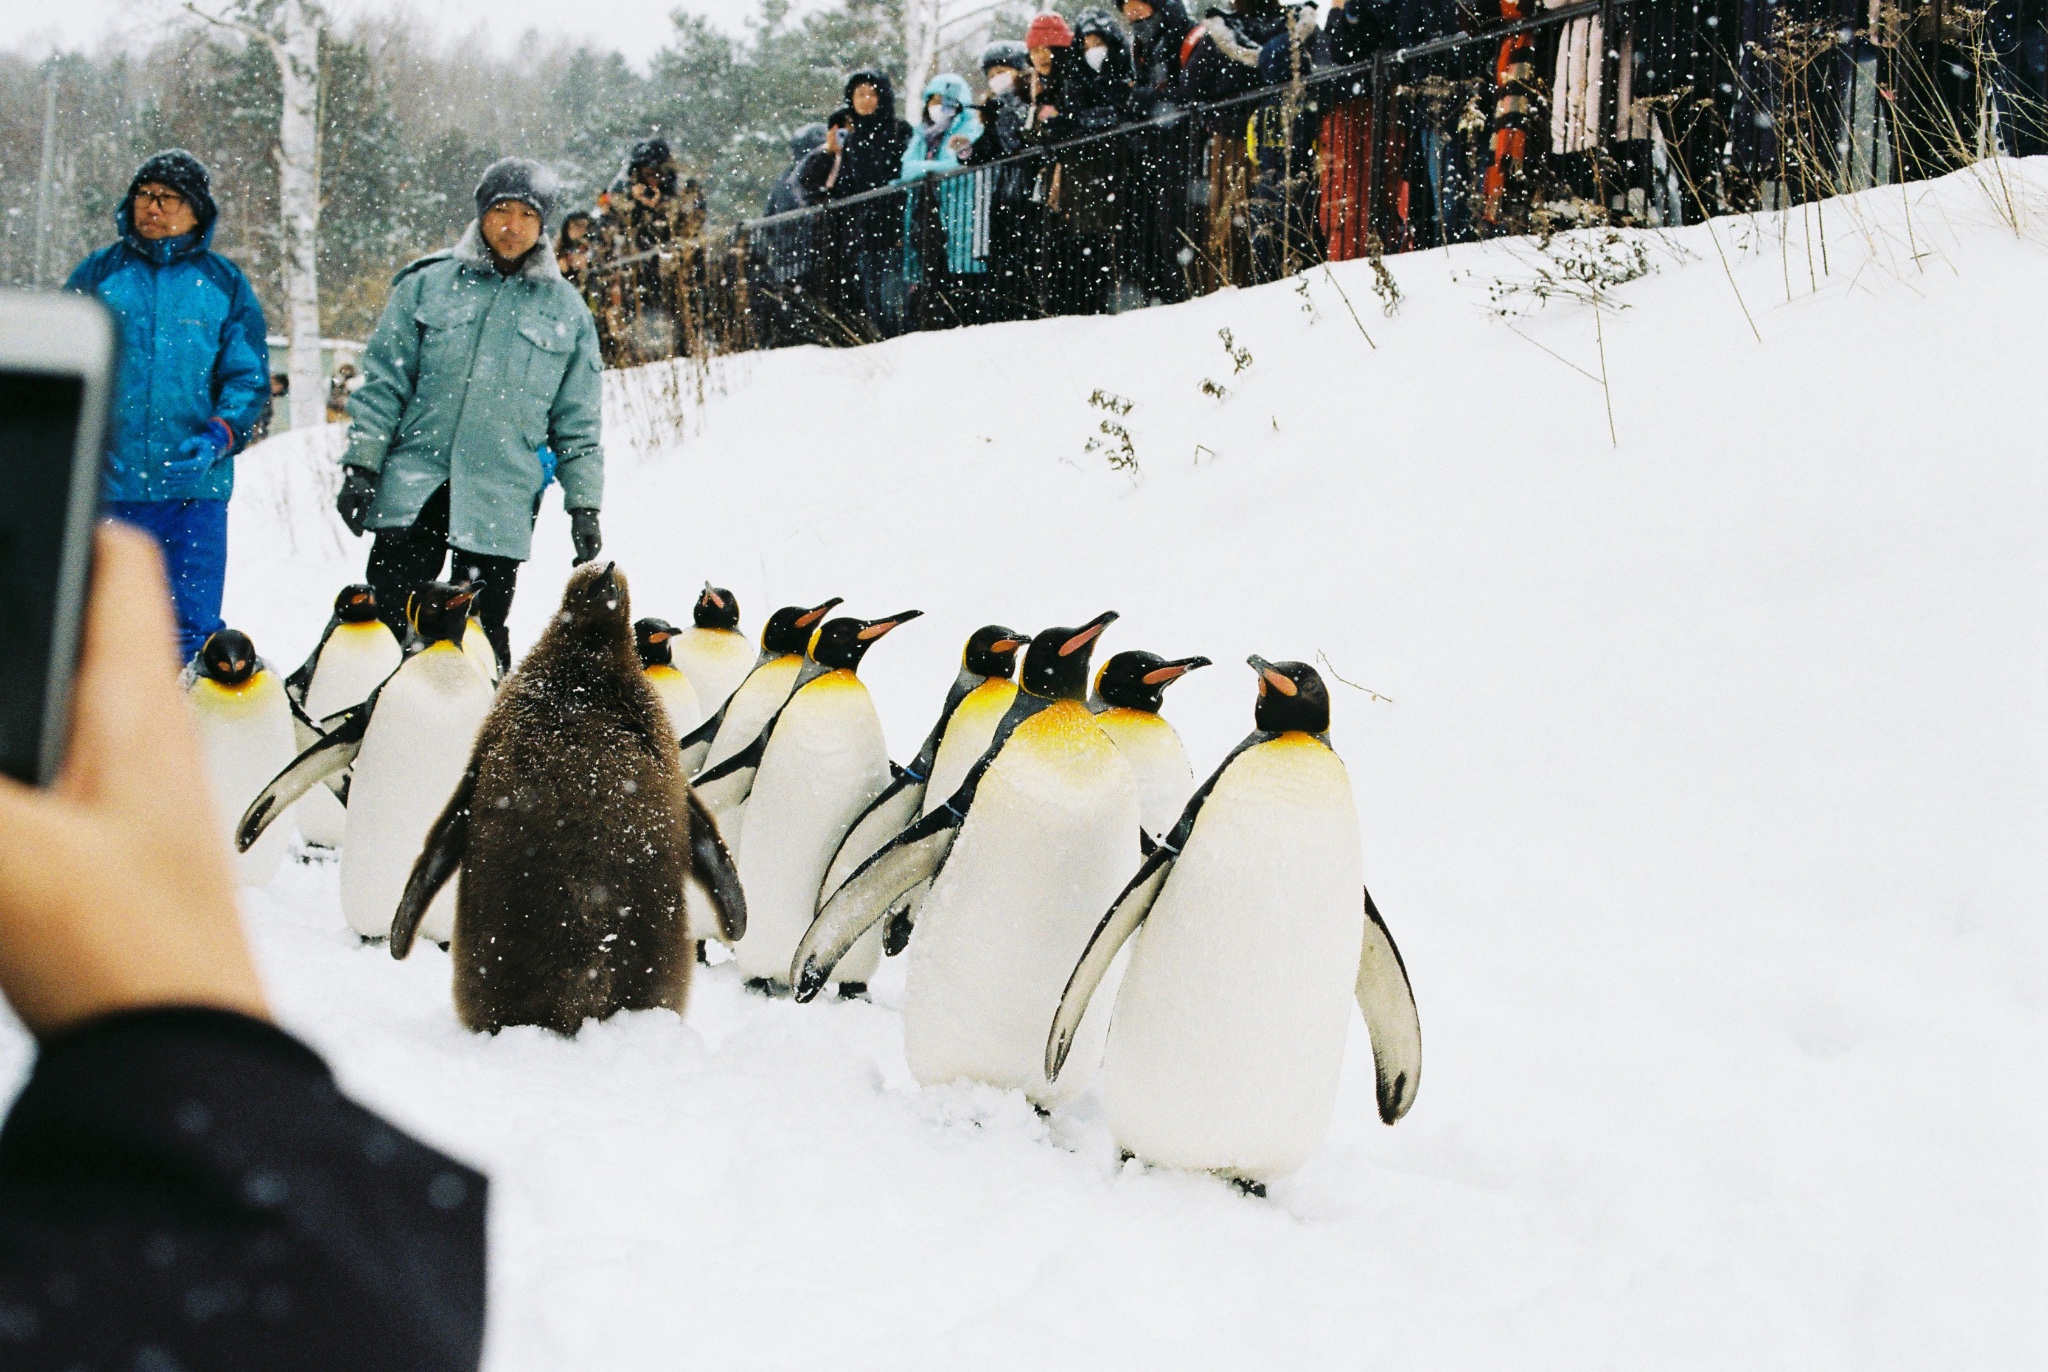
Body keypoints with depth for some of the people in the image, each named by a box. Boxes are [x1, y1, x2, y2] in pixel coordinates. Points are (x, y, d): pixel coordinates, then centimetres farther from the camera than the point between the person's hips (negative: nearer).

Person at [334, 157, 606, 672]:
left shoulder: (564, 309, 9)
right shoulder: (428, 284, 6)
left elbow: (578, 422, 11)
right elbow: (384, 383, 7)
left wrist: (584, 504, 6)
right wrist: (361, 465, 0)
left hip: (501, 504, 0)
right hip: (414, 486, 0)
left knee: (483, 639, 4)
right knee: (386, 620, -3)